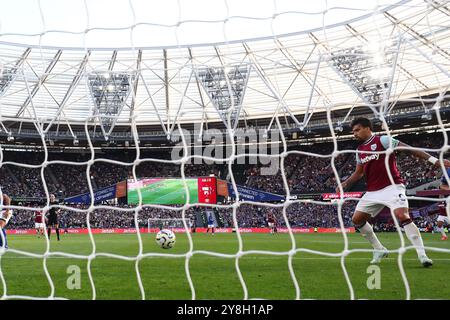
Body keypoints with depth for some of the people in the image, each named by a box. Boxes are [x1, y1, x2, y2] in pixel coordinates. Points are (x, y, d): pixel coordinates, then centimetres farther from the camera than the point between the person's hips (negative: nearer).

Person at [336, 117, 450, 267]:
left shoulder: (383, 140, -8)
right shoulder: (360, 150, 13)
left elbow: (409, 148, -12)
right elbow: (359, 172, 22)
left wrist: (433, 160, -18)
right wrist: (345, 184, 5)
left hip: (392, 187, -7)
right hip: (372, 192, 8)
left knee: (402, 216, -25)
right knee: (357, 219, 4)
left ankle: (422, 256, -18)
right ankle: (379, 249, 18)